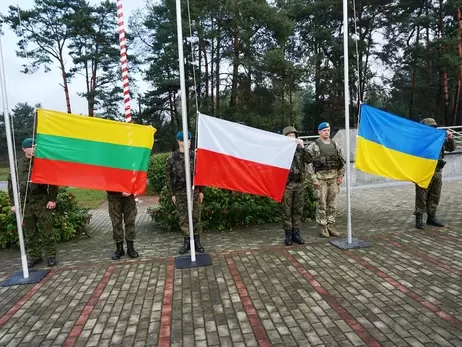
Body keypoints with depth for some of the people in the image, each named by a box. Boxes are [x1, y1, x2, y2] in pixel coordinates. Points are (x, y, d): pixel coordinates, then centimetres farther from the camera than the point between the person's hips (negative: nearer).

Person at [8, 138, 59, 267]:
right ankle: (34, 256, 22)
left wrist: (52, 199, -6)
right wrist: (14, 203, 5)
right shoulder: (17, 164, 7)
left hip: (42, 202, -3)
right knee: (29, 233, 10)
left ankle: (51, 255, 13)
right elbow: (11, 184, 10)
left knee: (46, 231, 2)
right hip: (25, 204, 3)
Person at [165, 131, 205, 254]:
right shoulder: (172, 159, -2)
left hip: (194, 192, 0)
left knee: (196, 217, 5)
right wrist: (172, 194, 0)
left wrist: (201, 191, 3)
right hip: (179, 194, 0)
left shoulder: (195, 156, 1)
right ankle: (186, 241, 20)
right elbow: (168, 177, 2)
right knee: (183, 219, 7)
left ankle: (197, 241, 17)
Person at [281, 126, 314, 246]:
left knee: (298, 210, 10)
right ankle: (288, 235, 13)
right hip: (286, 184, -4)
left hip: (299, 184, 4)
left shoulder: (299, 148, 9)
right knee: (286, 211, 3)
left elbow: (309, 160, -4)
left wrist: (303, 147, -11)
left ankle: (296, 233, 21)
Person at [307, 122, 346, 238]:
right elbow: (309, 164, -9)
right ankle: (323, 227, 11)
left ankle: (330, 226, 20)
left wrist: (341, 175, 7)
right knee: (321, 204, 0)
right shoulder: (313, 146, -5)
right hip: (321, 177, -4)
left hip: (334, 178, 5)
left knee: (332, 204, 8)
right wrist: (314, 179, -13)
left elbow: (342, 161, 14)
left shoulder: (335, 144, 11)